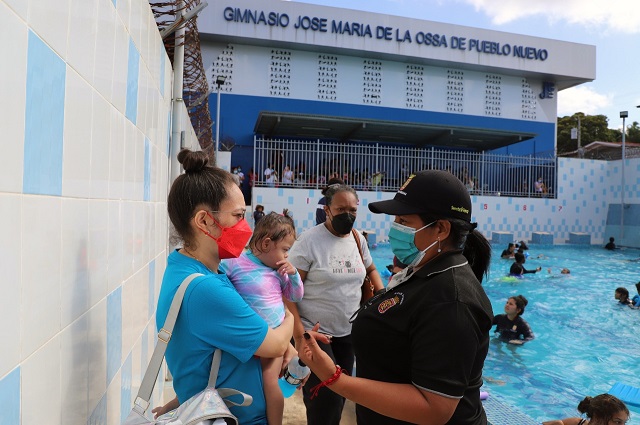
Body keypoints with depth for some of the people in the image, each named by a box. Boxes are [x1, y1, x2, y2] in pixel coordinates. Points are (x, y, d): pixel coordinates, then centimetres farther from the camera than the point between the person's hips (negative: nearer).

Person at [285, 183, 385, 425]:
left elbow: (371, 269, 22)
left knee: (341, 394, 18)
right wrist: (299, 333, -24)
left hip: (349, 332, 6)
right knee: (326, 401, -7)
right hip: (314, 333, -6)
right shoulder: (309, 240, -15)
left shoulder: (358, 238, 3)